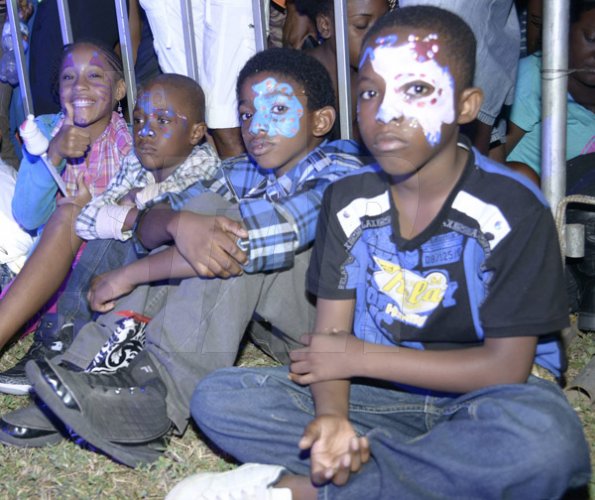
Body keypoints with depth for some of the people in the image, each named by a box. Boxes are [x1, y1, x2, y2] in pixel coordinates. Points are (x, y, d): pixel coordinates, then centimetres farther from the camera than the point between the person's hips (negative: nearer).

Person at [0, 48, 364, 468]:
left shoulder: (341, 173, -15)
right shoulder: (242, 172, 6)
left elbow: (270, 234, -32)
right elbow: (147, 226, -6)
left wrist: (131, 275, -25)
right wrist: (181, 223, -34)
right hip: (269, 321, 6)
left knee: (240, 238, -27)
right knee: (204, 205, -12)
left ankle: (162, 395, -28)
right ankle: (109, 360, -18)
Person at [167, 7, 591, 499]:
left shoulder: (513, 208, -12)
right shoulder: (346, 200, 0)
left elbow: (507, 367, -15)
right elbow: (330, 335, -3)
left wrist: (361, 356, -13)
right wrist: (330, 415, -26)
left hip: (477, 402, -3)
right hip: (380, 397, 3)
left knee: (544, 436, -38)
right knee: (217, 398, -14)